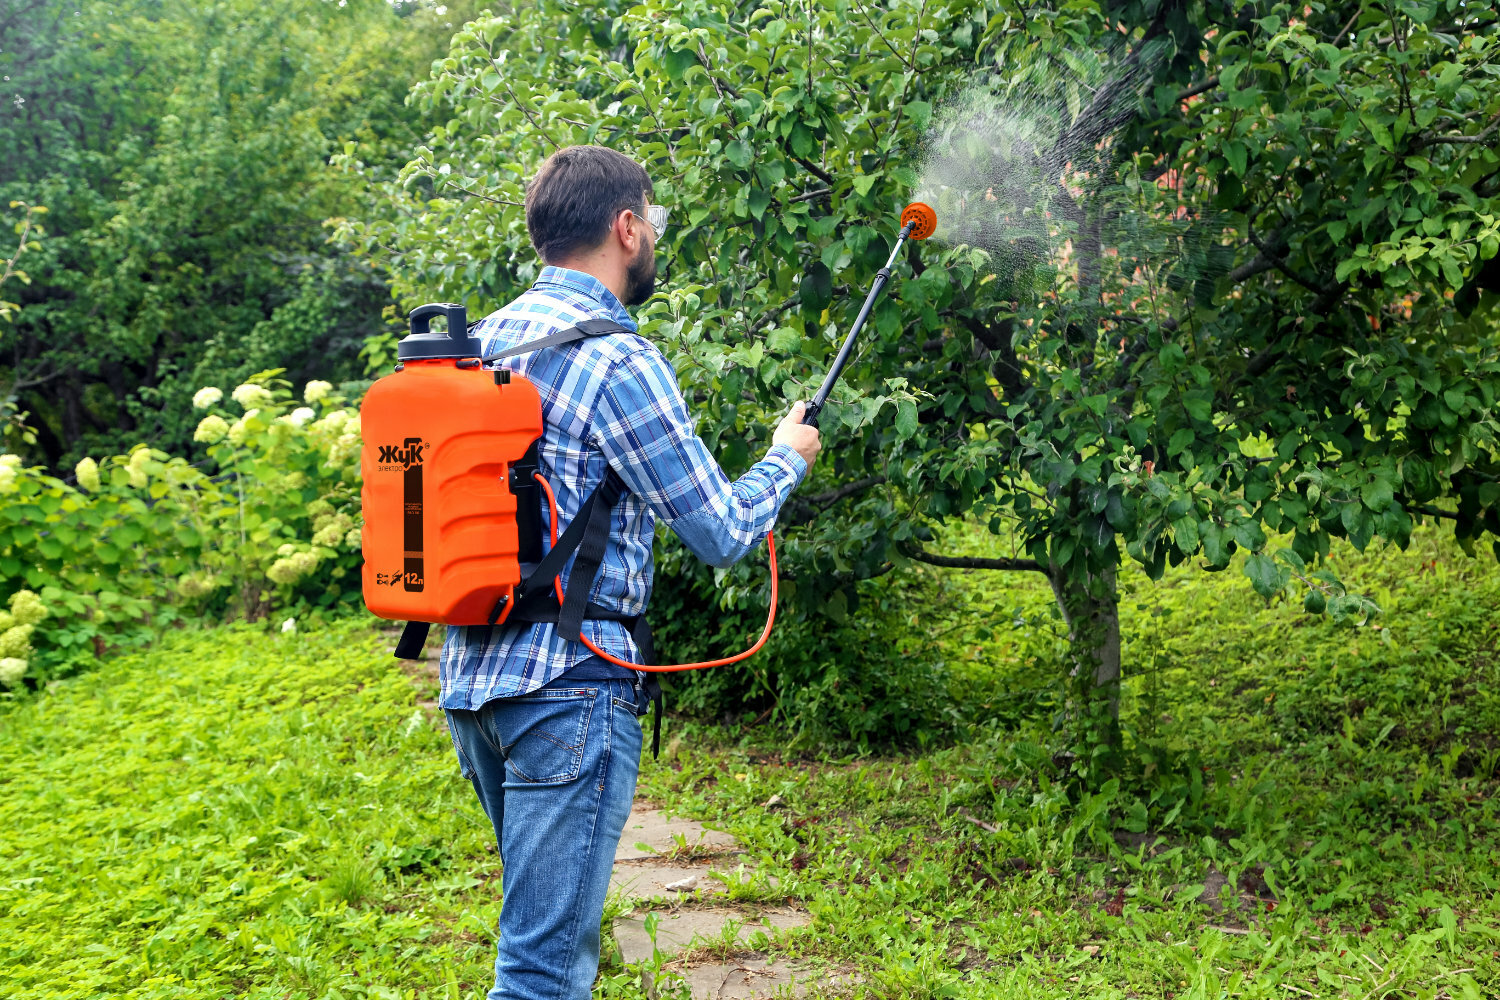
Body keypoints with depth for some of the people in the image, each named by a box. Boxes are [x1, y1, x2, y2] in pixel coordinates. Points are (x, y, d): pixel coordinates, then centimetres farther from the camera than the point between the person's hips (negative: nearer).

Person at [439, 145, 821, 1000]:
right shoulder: (619, 361, -15)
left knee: (548, 918, 24)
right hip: (568, 683, -9)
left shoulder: (485, 338, 10)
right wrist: (787, 458, 9)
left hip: (472, 674, 9)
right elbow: (722, 534, -10)